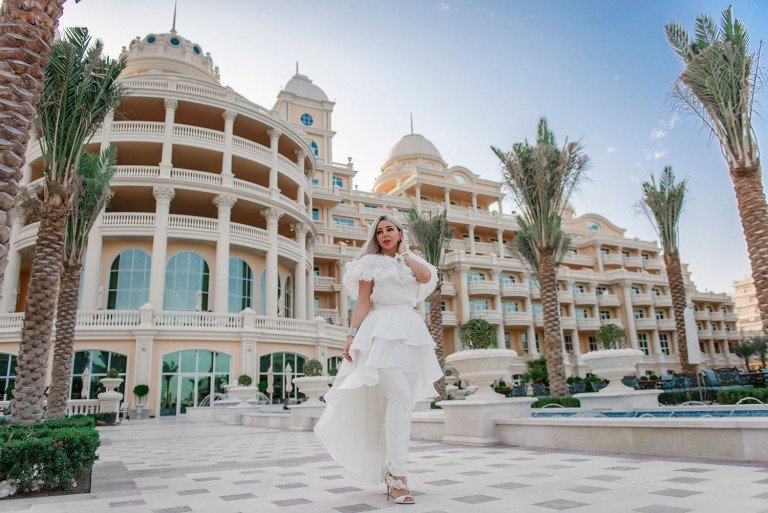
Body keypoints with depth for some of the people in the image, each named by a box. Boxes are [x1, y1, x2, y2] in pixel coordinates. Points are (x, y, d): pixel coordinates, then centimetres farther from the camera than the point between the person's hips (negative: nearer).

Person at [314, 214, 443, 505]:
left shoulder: (412, 263, 21)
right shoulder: (371, 262, 9)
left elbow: (426, 276, -2)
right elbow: (362, 303, 2)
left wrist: (403, 252, 9)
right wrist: (352, 335, -9)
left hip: (412, 333, 5)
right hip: (383, 332, -5)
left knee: (404, 402, 5)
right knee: (400, 397, -21)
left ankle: (390, 471, 15)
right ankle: (397, 476, -19)